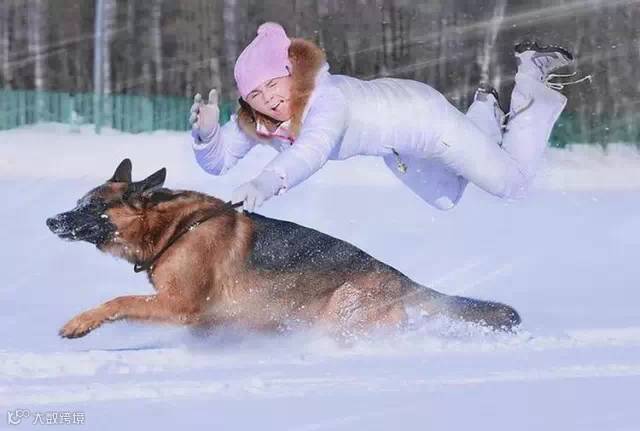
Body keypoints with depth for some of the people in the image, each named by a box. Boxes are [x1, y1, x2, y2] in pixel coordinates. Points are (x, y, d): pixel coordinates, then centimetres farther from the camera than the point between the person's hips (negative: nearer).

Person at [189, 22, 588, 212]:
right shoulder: (256, 120, -22)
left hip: (422, 115, -7)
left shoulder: (326, 100, -43)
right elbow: (218, 161, -19)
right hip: (394, 148, 7)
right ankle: (487, 111, 44)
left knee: (513, 182, 5)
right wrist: (207, 131, -43)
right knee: (446, 200, 30)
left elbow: (310, 152, -61)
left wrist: (266, 183, -81)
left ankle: (534, 77, 22)